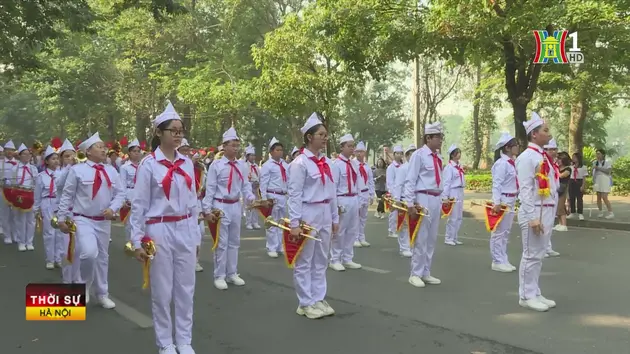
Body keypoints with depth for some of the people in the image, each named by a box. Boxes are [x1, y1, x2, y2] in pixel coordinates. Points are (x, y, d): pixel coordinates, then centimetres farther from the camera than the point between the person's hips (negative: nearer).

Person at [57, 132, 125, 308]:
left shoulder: (111, 171, 4)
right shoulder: (77, 170, -7)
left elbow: (120, 194, 6)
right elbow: (67, 195, -3)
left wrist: (112, 208, -11)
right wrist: (62, 218, -3)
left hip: (104, 221, 5)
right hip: (83, 220, -5)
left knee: (102, 257, 13)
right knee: (89, 253, -24)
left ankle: (102, 294, 28)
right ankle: (85, 283, 5)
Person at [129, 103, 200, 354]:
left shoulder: (187, 163, 7)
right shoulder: (148, 164, -7)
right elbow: (139, 205, -6)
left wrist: (196, 235, 13)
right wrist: (137, 241, -8)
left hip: (185, 231, 4)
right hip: (160, 231, -4)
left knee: (186, 288, 10)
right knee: (162, 290, 6)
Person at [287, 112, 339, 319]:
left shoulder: (327, 162, 10)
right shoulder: (300, 163, -11)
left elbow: (332, 191, 13)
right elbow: (294, 194, -14)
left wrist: (335, 218, 13)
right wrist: (294, 223, -17)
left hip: (325, 215, 7)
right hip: (308, 214, -7)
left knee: (321, 260, 14)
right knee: (304, 262, 4)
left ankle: (318, 299, 25)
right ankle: (305, 303, 14)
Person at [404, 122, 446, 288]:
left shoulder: (438, 157, 12)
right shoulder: (419, 155, -10)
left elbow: (439, 180, 16)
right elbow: (410, 181, -13)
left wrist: (442, 199, 11)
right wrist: (410, 204, -17)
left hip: (436, 200, 8)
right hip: (423, 199, -8)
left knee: (432, 239, 12)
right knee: (421, 239, -2)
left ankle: (425, 273, 23)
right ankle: (415, 274, 10)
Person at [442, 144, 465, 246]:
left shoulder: (459, 166, 13)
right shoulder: (449, 167, -11)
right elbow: (446, 182, -14)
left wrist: (461, 193, 13)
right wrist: (445, 197, -17)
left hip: (460, 193, 8)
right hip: (453, 193, -8)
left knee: (459, 217, 10)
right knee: (453, 217, -6)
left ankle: (454, 237, 19)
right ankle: (448, 238, 4)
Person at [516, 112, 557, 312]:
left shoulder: (544, 156, 14)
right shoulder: (527, 157, -13)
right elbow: (525, 190, -18)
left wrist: (551, 213, 15)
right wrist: (533, 217, -21)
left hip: (547, 212, 9)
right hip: (534, 212, -9)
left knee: (539, 255, 14)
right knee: (532, 255, -2)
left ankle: (535, 293, 23)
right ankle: (526, 296, 8)